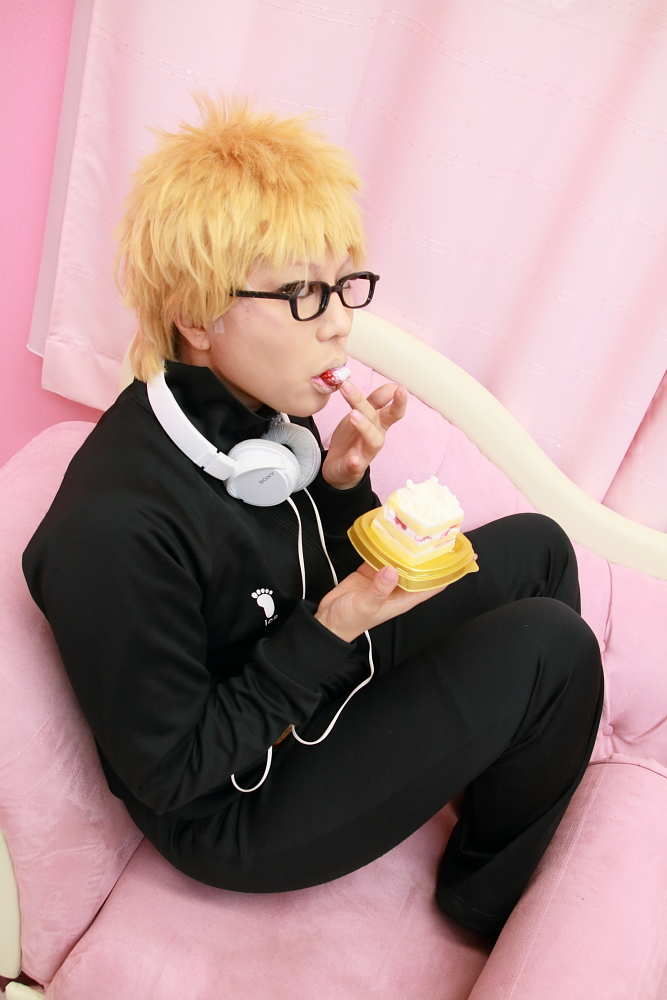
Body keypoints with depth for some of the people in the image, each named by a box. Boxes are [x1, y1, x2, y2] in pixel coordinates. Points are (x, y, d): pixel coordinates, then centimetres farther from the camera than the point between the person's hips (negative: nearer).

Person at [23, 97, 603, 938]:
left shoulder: (260, 407, -10)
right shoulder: (116, 528, -34)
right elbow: (168, 774, -24)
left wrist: (340, 480, -15)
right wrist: (332, 628, -29)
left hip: (318, 679, 8)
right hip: (237, 811, -7)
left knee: (536, 545, 6)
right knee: (552, 646, -16)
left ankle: (521, 769, 31)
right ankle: (490, 900, 15)